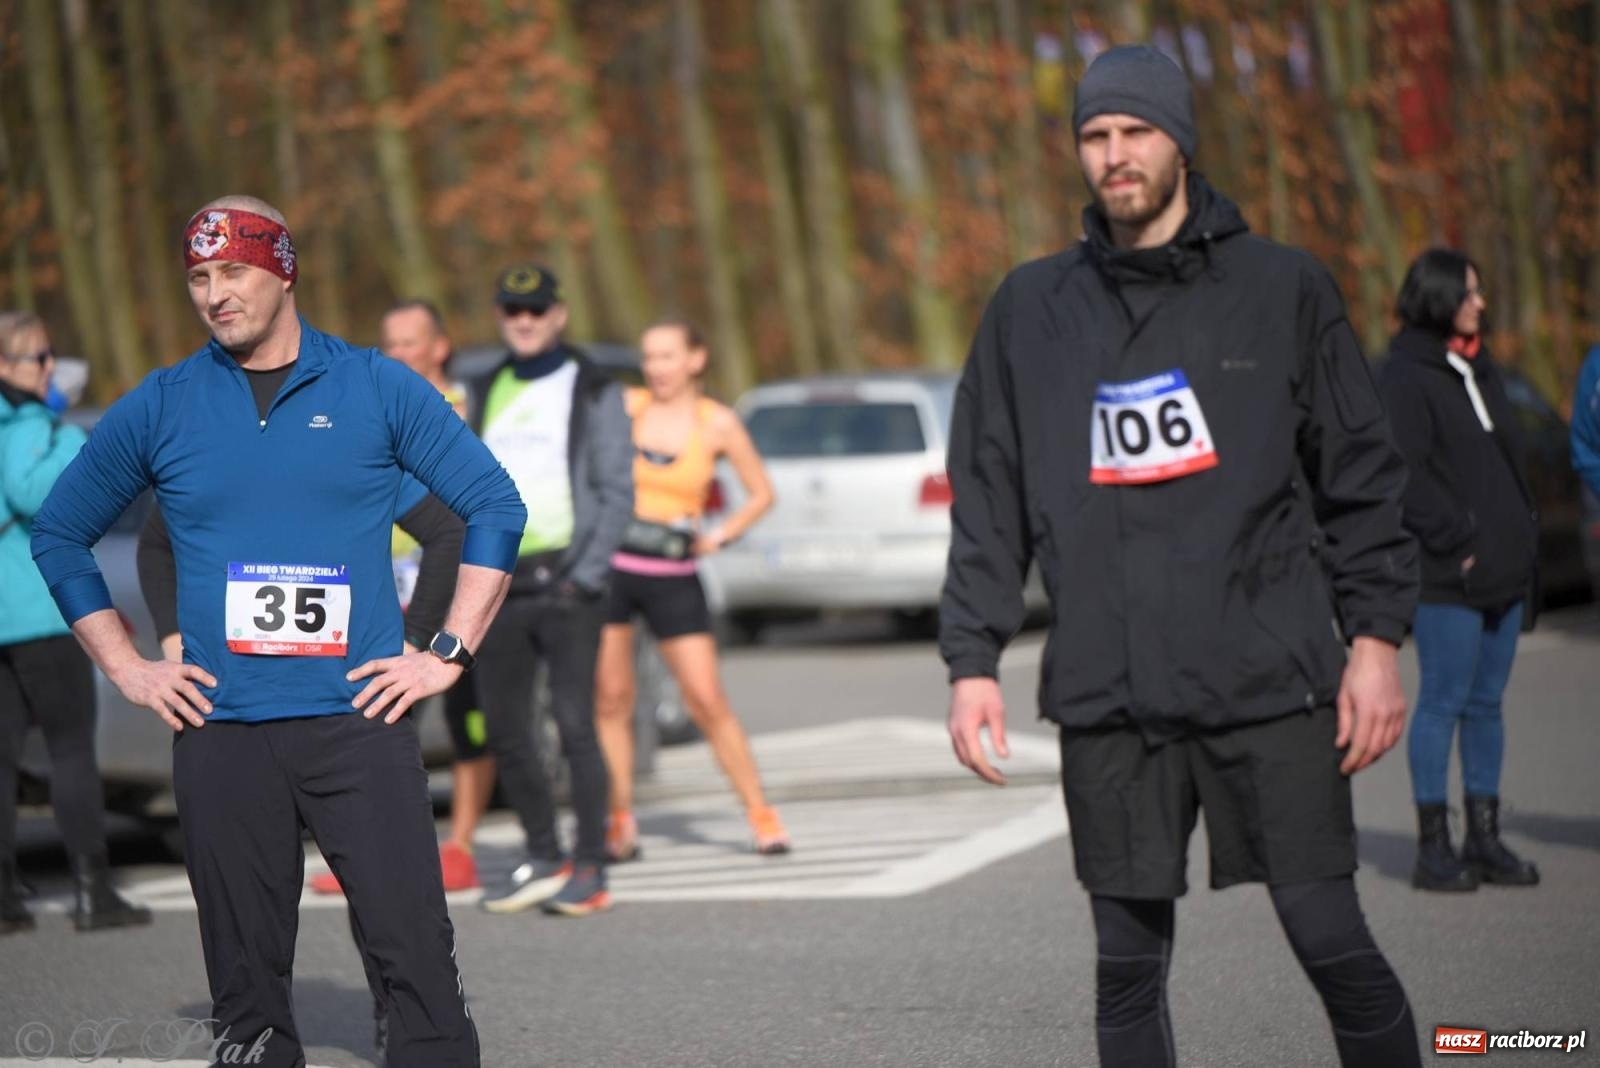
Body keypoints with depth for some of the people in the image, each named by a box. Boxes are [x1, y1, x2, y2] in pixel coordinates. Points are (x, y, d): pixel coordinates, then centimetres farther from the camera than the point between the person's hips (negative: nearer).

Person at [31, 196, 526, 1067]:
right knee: (246, 976, 6)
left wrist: (448, 654, -1)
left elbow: (495, 506, 5)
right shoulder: (158, 407, 7)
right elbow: (59, 534, 17)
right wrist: (126, 668, 8)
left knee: (416, 954, -7)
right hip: (218, 732, 2)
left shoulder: (377, 388, 3)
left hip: (358, 722, -2)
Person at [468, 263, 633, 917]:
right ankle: (544, 859, 19)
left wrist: (585, 577, -13)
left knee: (574, 726, -9)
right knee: (505, 731, 6)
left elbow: (616, 494, -4)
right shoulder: (483, 393, 15)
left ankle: (590, 870, -4)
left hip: (565, 581, -5)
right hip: (499, 583, 5)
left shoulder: (593, 392, 1)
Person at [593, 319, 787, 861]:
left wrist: (717, 538, 1)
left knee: (707, 700, -6)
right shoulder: (624, 407, 0)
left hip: (674, 577, -1)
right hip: (611, 567, 1)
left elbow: (761, 493, 10)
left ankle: (760, 813, 4)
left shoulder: (718, 423, 0)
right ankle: (620, 822, 12)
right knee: (610, 697, 1)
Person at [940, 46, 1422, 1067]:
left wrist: (1377, 637, -2)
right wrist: (972, 659, 5)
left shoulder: (1283, 287, 5)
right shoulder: (1031, 309, 11)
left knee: (1332, 943, -4)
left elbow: (1362, 476, 5)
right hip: (1108, 695, 2)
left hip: (1271, 683, -2)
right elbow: (988, 502, 13)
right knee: (1129, 969, 5)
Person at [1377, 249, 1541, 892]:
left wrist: (1524, 534, 13)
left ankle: (1484, 839, 16)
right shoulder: (1406, 377, -8)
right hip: (1445, 575, -8)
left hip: (1502, 571, 8)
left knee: (1487, 702, 10)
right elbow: (1406, 475, -15)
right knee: (1445, 700, -5)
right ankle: (1433, 847, 1)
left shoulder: (1480, 368, 18)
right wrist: (1457, 543, -16)